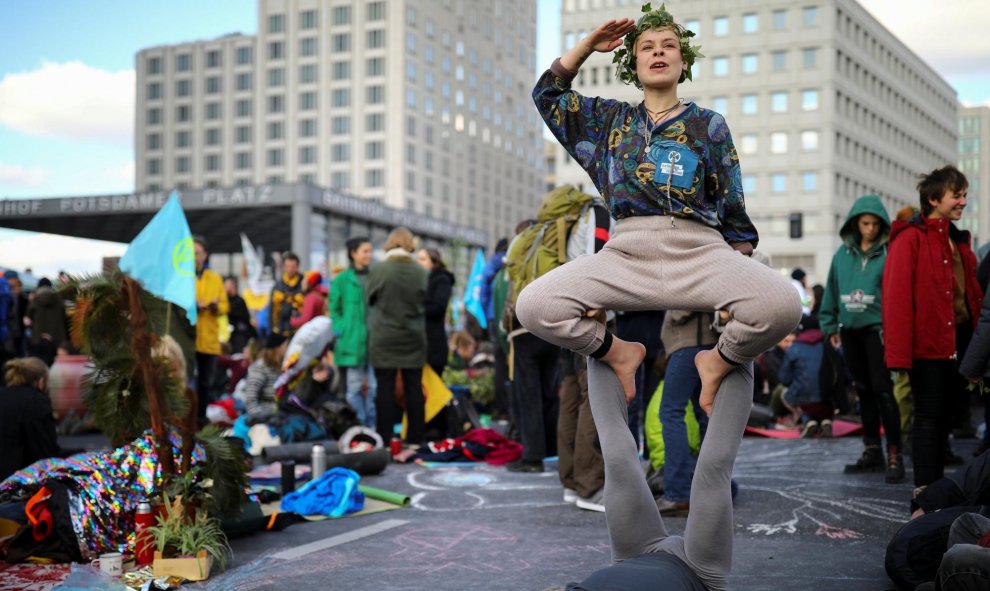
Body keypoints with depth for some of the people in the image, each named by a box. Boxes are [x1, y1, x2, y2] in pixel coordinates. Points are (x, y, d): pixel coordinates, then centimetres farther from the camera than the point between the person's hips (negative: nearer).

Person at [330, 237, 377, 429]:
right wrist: (341, 331, -9)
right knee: (354, 388, 2)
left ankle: (372, 428, 12)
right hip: (352, 341, -3)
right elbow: (334, 310, 4)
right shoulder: (342, 280, 2)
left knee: (373, 387, 5)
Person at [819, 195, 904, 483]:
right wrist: (831, 325, 11)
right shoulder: (843, 253, 8)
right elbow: (832, 290, 13)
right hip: (850, 330, 5)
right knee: (864, 391, 13)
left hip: (877, 329, -5)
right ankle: (872, 451, 22)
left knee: (882, 390, -9)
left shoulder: (888, 253, -6)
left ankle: (895, 455, -3)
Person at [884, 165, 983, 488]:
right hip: (929, 344, -8)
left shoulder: (958, 241, 15)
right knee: (930, 418, -4)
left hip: (959, 343, 8)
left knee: (945, 417, 13)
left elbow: (972, 294, 16)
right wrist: (899, 356, -22)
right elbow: (896, 299, -17)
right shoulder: (910, 238, -11)